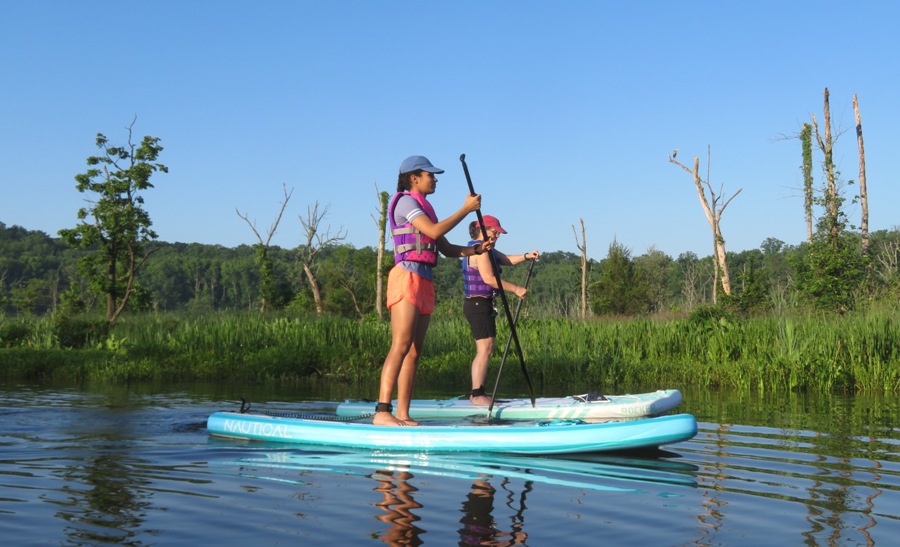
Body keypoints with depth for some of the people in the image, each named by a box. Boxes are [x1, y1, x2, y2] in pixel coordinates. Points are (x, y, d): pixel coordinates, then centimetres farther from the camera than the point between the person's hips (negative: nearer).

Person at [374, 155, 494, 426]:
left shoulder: (423, 208, 26)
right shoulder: (405, 201, -2)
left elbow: (448, 249, 22)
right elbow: (434, 231, -16)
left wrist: (477, 249, 5)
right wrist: (466, 209, -9)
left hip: (424, 282, 9)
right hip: (407, 277, -9)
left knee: (414, 351, 3)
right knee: (401, 345, -18)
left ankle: (403, 414, 2)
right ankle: (382, 411, -23)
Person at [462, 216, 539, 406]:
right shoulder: (479, 249, -13)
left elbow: (507, 260, 21)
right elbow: (488, 278, -21)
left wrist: (526, 256, 3)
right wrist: (515, 289, -18)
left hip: (483, 305, 11)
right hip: (478, 304, -11)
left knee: (485, 349, 12)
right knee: (485, 348, -13)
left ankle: (477, 393, 16)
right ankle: (477, 395, -13)